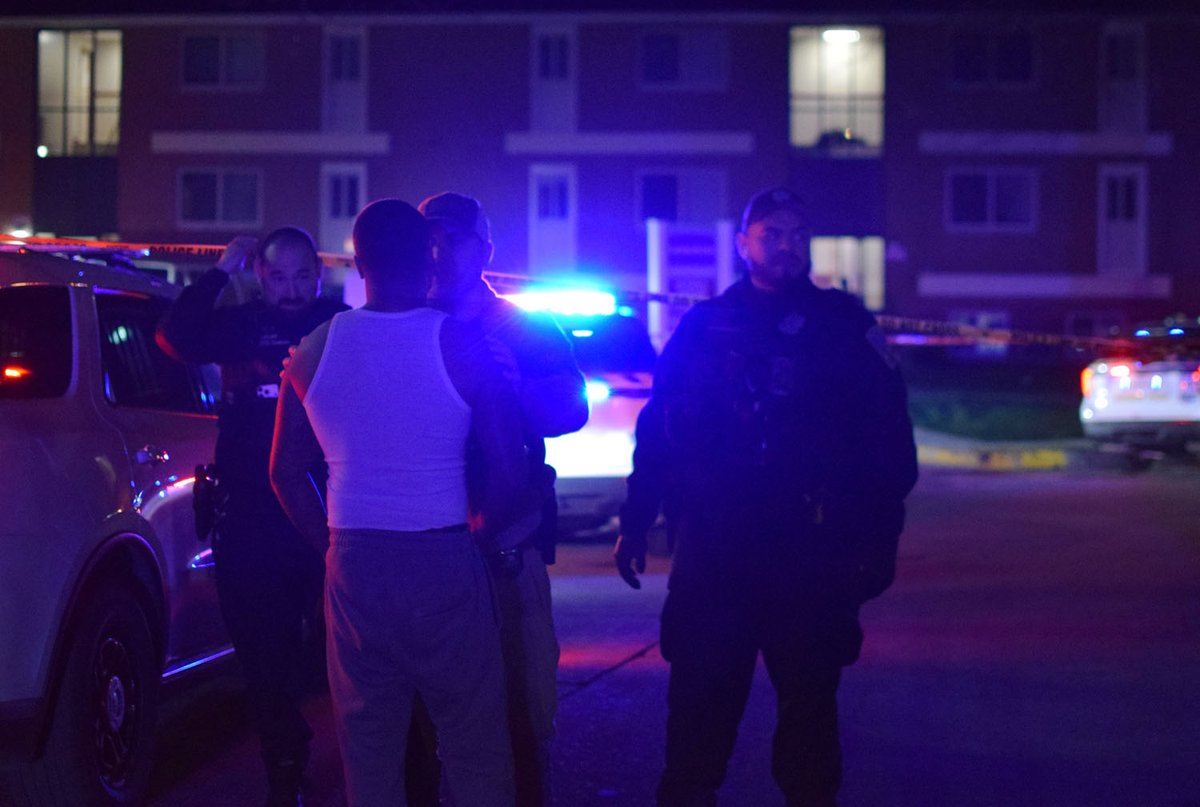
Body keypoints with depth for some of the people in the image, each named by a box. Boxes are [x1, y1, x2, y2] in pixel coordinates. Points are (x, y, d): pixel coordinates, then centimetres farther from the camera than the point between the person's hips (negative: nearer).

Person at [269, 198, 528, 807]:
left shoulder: (312, 351, 2)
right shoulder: (460, 344, -7)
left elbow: (285, 473, 9)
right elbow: (508, 472, -5)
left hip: (354, 571, 3)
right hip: (445, 563, -3)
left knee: (367, 743, 11)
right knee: (474, 745, 6)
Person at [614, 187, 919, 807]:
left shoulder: (844, 325, 5)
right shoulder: (704, 326, 9)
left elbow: (886, 436, 1)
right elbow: (658, 428, 10)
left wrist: (878, 536, -6)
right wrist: (636, 522, 5)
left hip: (810, 552, -1)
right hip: (712, 548, 1)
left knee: (809, 692, 7)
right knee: (700, 693, 1)